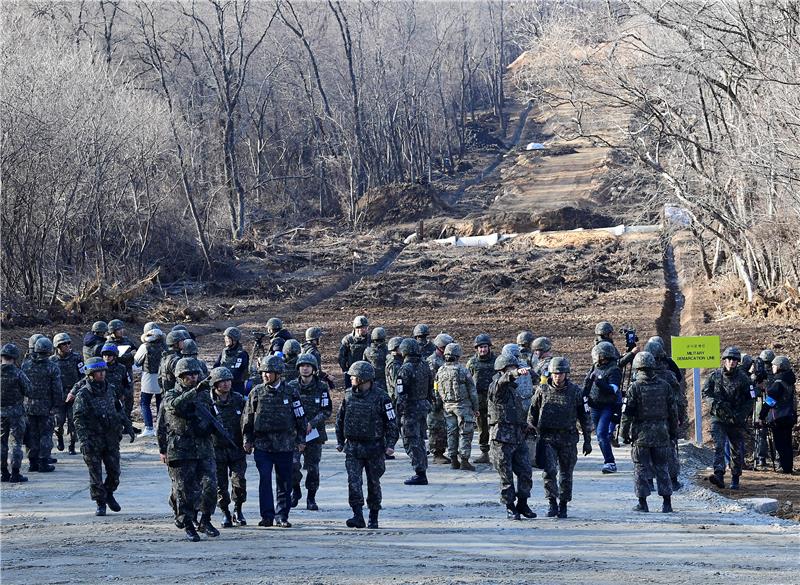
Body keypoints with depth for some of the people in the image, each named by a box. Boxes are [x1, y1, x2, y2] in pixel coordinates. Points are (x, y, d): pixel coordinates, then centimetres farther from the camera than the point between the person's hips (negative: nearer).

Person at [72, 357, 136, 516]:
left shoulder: (109, 389, 6)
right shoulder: (83, 394, -11)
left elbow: (119, 409, 19)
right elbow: (78, 419, -15)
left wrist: (128, 426, 15)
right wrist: (83, 440, -23)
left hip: (111, 438, 5)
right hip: (93, 439, -5)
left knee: (114, 471, 7)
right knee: (96, 474, 1)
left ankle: (109, 495, 31)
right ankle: (100, 504, 12)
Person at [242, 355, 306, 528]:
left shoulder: (290, 393, 2)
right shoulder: (257, 393, 4)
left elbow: (300, 417, 8)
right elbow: (248, 417, 10)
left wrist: (301, 440, 5)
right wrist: (247, 440, 7)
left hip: (284, 445, 0)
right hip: (262, 444, 0)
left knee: (284, 482, 4)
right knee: (265, 480, -8)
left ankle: (281, 516, 12)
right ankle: (267, 516, -3)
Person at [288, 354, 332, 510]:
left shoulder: (322, 388, 0)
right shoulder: (291, 387, 4)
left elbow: (327, 411, -2)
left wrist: (311, 424, -13)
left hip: (314, 432, 0)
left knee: (313, 467, 3)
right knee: (292, 463, -15)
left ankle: (311, 498, 16)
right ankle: (296, 490, 9)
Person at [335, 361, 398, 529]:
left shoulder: (380, 397, -7)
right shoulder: (348, 395, 5)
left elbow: (391, 422, -4)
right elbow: (340, 419, 15)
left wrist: (390, 444, -11)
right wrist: (340, 441, 13)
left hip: (374, 447, -3)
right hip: (353, 447, 3)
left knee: (373, 483, 7)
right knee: (354, 481, -10)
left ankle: (374, 518, 19)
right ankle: (358, 516, -13)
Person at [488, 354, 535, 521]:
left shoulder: (513, 389, 19)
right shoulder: (496, 387, -7)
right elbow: (504, 379, -31)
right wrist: (517, 373, -49)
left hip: (518, 438, 7)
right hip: (502, 438, -7)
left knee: (526, 472, 3)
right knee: (506, 476, -1)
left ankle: (522, 504, 17)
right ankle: (510, 507, 9)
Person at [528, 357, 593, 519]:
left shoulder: (575, 391, 1)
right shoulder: (542, 390, 2)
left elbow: (584, 416, 7)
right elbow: (532, 413, 11)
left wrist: (587, 440, 6)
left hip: (568, 438, 0)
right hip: (547, 437, 0)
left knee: (566, 475, 5)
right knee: (549, 471, -14)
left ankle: (563, 505, 19)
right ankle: (552, 502, -1)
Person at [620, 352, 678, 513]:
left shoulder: (635, 388, -8)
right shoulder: (665, 386, 2)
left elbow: (627, 413, -8)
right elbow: (673, 412, 6)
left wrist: (625, 433, 2)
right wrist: (673, 433, 14)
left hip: (641, 434, -3)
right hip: (662, 434, 3)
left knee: (641, 469, 4)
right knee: (662, 468, 9)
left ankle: (642, 503, 4)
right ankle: (667, 503, 7)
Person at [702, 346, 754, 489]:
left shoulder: (743, 379, 0)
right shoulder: (715, 376, 2)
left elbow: (749, 400, 2)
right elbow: (705, 392, 8)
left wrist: (741, 415, -11)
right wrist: (714, 403, -11)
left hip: (737, 420, 1)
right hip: (718, 418, -1)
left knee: (737, 451, 7)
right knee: (718, 445, -17)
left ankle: (735, 480, 19)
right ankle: (719, 475, -28)